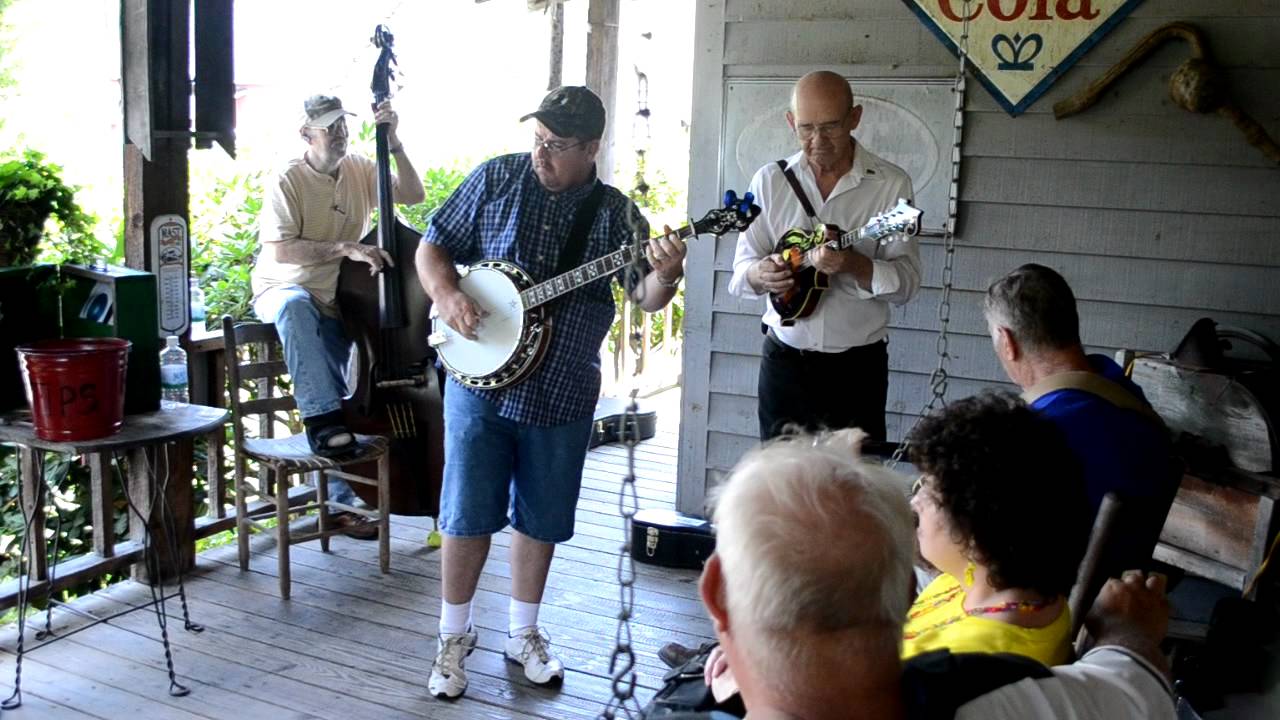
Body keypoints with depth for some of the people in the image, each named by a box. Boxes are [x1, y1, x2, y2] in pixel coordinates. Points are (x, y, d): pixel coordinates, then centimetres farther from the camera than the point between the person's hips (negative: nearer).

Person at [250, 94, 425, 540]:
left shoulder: (360, 170, 4)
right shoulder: (289, 181, -12)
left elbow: (413, 196, -2)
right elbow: (280, 251, -21)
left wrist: (394, 146, -13)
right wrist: (345, 248, -28)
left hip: (339, 302, 4)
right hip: (282, 292, -4)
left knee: (343, 393, -8)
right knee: (297, 305, -42)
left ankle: (341, 501, 3)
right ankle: (322, 419, -36)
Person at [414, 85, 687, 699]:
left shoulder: (614, 213, -1)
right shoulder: (496, 179, -1)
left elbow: (646, 298, -7)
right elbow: (433, 246, 4)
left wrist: (664, 275, -30)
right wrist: (447, 296, -16)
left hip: (562, 394, 1)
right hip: (480, 380, -1)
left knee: (542, 519, 12)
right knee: (467, 515, 4)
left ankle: (524, 634, 31)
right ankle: (454, 636, 22)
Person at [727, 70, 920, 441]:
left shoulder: (891, 183, -4)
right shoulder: (770, 180, 2)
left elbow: (906, 282, -9)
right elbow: (740, 272, 3)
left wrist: (853, 264, -27)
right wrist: (760, 274, -19)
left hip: (857, 367, -2)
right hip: (784, 362, 2)